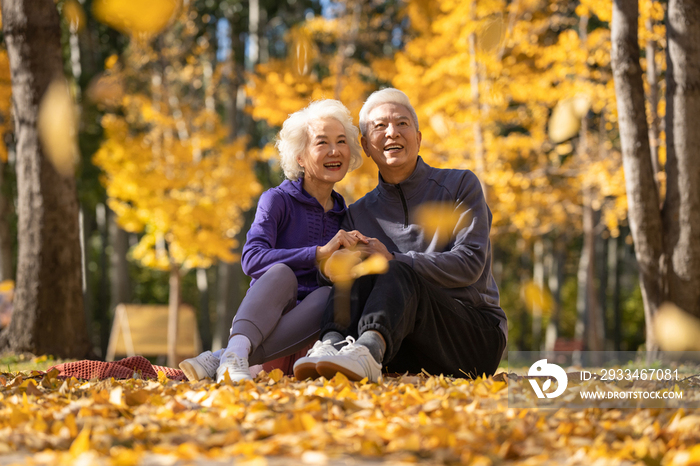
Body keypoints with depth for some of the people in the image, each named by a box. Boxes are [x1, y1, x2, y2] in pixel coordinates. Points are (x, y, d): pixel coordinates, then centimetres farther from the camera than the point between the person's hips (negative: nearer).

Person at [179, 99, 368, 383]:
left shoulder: (346, 216, 16)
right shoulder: (278, 200, 1)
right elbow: (251, 259, -16)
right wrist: (320, 252, -24)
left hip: (305, 335, 3)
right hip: (263, 314, -3)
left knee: (329, 295, -31)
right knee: (282, 273, -32)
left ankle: (219, 360, -45)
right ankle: (238, 350, -58)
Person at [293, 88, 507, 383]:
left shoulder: (460, 186, 6)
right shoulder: (359, 214, 15)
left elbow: (470, 263, -8)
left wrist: (393, 260, -18)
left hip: (477, 337, -3)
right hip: (408, 356, 3)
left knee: (399, 274, -32)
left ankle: (368, 352, -61)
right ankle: (333, 345, -50)